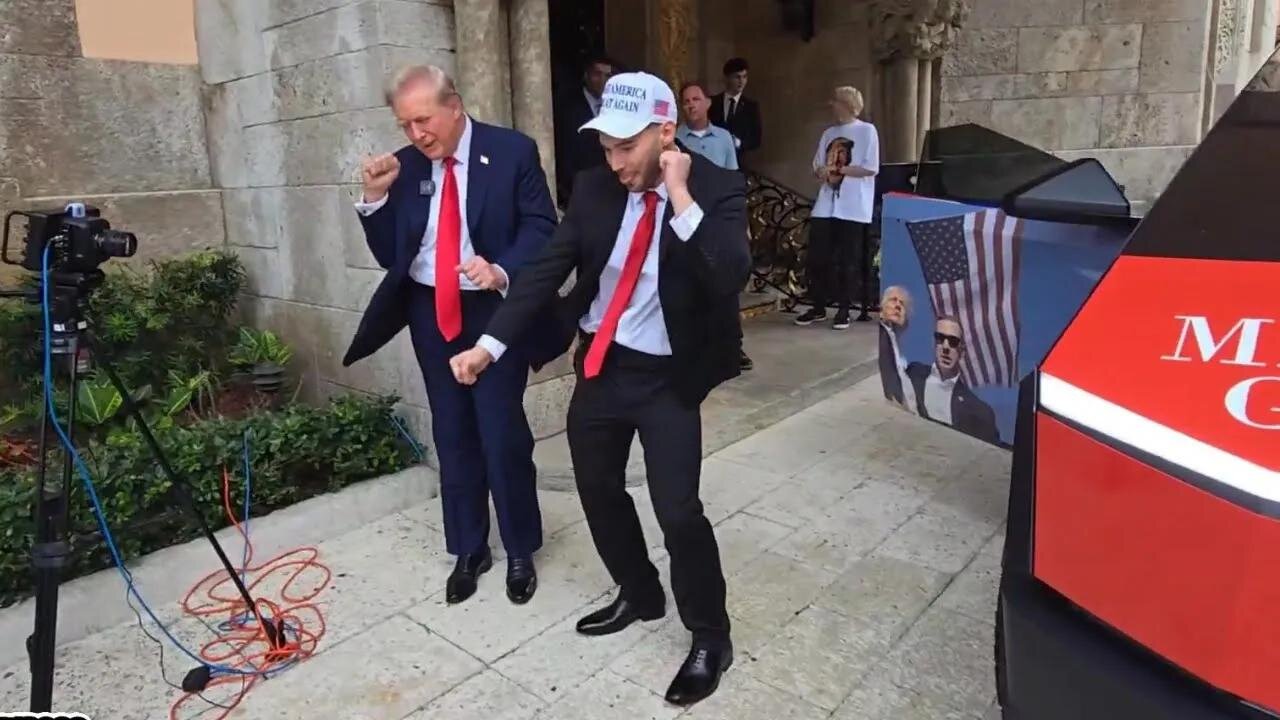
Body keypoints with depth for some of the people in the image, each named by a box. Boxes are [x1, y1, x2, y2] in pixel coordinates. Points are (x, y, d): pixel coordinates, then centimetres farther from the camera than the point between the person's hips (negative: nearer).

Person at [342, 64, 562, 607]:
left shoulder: (513, 151, -7)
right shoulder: (404, 167, 2)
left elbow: (541, 227, -10)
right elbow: (390, 256, 4)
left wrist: (501, 270, -27)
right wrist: (376, 198, -10)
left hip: (494, 310, -4)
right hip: (430, 314, 4)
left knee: (503, 434, -2)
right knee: (453, 435, 12)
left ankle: (520, 551, 19)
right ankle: (468, 549, 27)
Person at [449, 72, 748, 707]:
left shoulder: (717, 190, -12)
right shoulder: (595, 188, -1)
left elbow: (730, 278, -27)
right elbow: (548, 268, -3)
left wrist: (681, 198, -29)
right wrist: (490, 343, -11)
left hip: (667, 377, -5)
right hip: (599, 366, 5)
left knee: (678, 512, -7)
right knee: (598, 492, 16)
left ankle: (710, 639, 19)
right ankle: (639, 595, 41)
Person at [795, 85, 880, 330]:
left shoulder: (867, 131, -2)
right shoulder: (829, 133, 15)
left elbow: (871, 168, -9)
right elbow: (817, 166, 13)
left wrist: (839, 169, -10)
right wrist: (822, 171, -9)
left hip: (853, 207, -5)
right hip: (826, 204, 5)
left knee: (846, 260, 1)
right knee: (817, 257, 2)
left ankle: (843, 309, 12)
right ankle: (818, 307, 13)